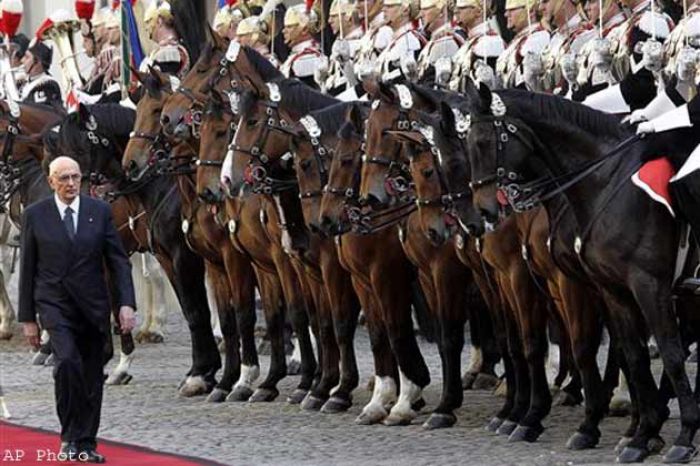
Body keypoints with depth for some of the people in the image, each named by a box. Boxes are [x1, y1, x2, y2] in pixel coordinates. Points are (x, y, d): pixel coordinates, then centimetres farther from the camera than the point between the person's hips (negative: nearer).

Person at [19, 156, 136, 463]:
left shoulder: (100, 211, 3)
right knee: (67, 361, -24)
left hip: (93, 307, 3)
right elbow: (27, 269, 4)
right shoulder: (35, 216, 0)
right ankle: (69, 436, -12)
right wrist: (28, 318, 3)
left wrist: (126, 304, -8)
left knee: (92, 377, 6)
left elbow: (118, 261, 3)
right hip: (55, 305, -3)